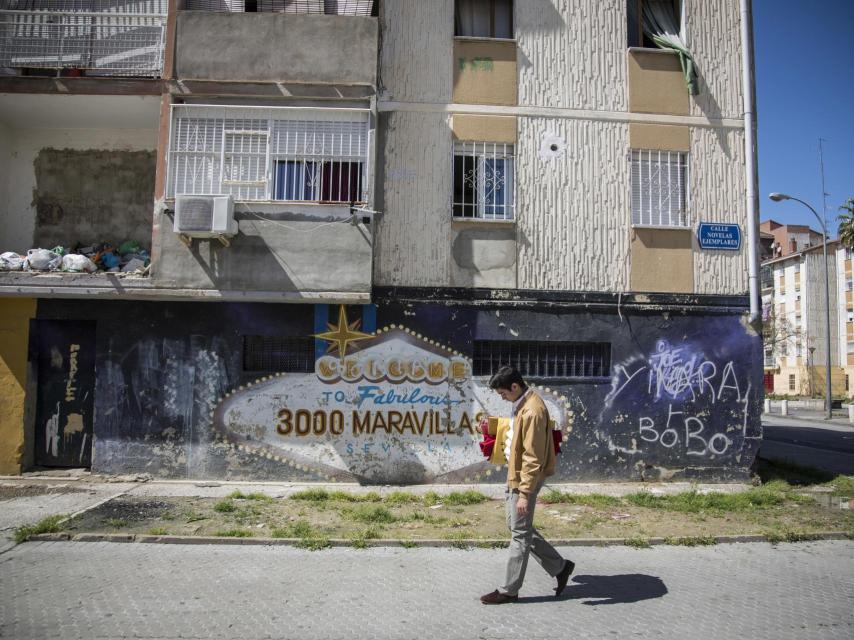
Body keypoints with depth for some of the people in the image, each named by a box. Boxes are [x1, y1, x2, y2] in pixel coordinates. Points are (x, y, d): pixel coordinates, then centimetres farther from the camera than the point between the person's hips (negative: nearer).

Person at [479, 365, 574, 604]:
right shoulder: (522, 403, 9)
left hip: (525, 477, -11)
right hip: (515, 474, 11)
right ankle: (560, 566, 28)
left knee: (520, 533, 2)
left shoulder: (532, 411, -23)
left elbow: (533, 458, -24)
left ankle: (509, 590, 14)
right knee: (517, 527, 17)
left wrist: (524, 493, -23)